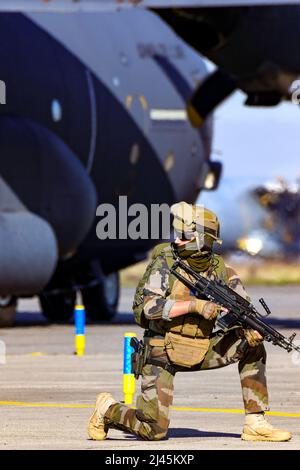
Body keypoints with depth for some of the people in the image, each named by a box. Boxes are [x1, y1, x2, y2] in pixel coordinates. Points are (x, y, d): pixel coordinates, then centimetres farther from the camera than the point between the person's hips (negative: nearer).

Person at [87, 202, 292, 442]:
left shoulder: (219, 269, -1)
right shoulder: (165, 263, -13)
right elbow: (148, 307, -24)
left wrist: (249, 327, -23)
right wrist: (194, 305, -30)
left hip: (200, 351, 5)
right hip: (162, 353, -5)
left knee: (252, 345, -10)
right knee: (154, 430, -13)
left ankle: (256, 424, -6)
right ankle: (108, 410, 19)